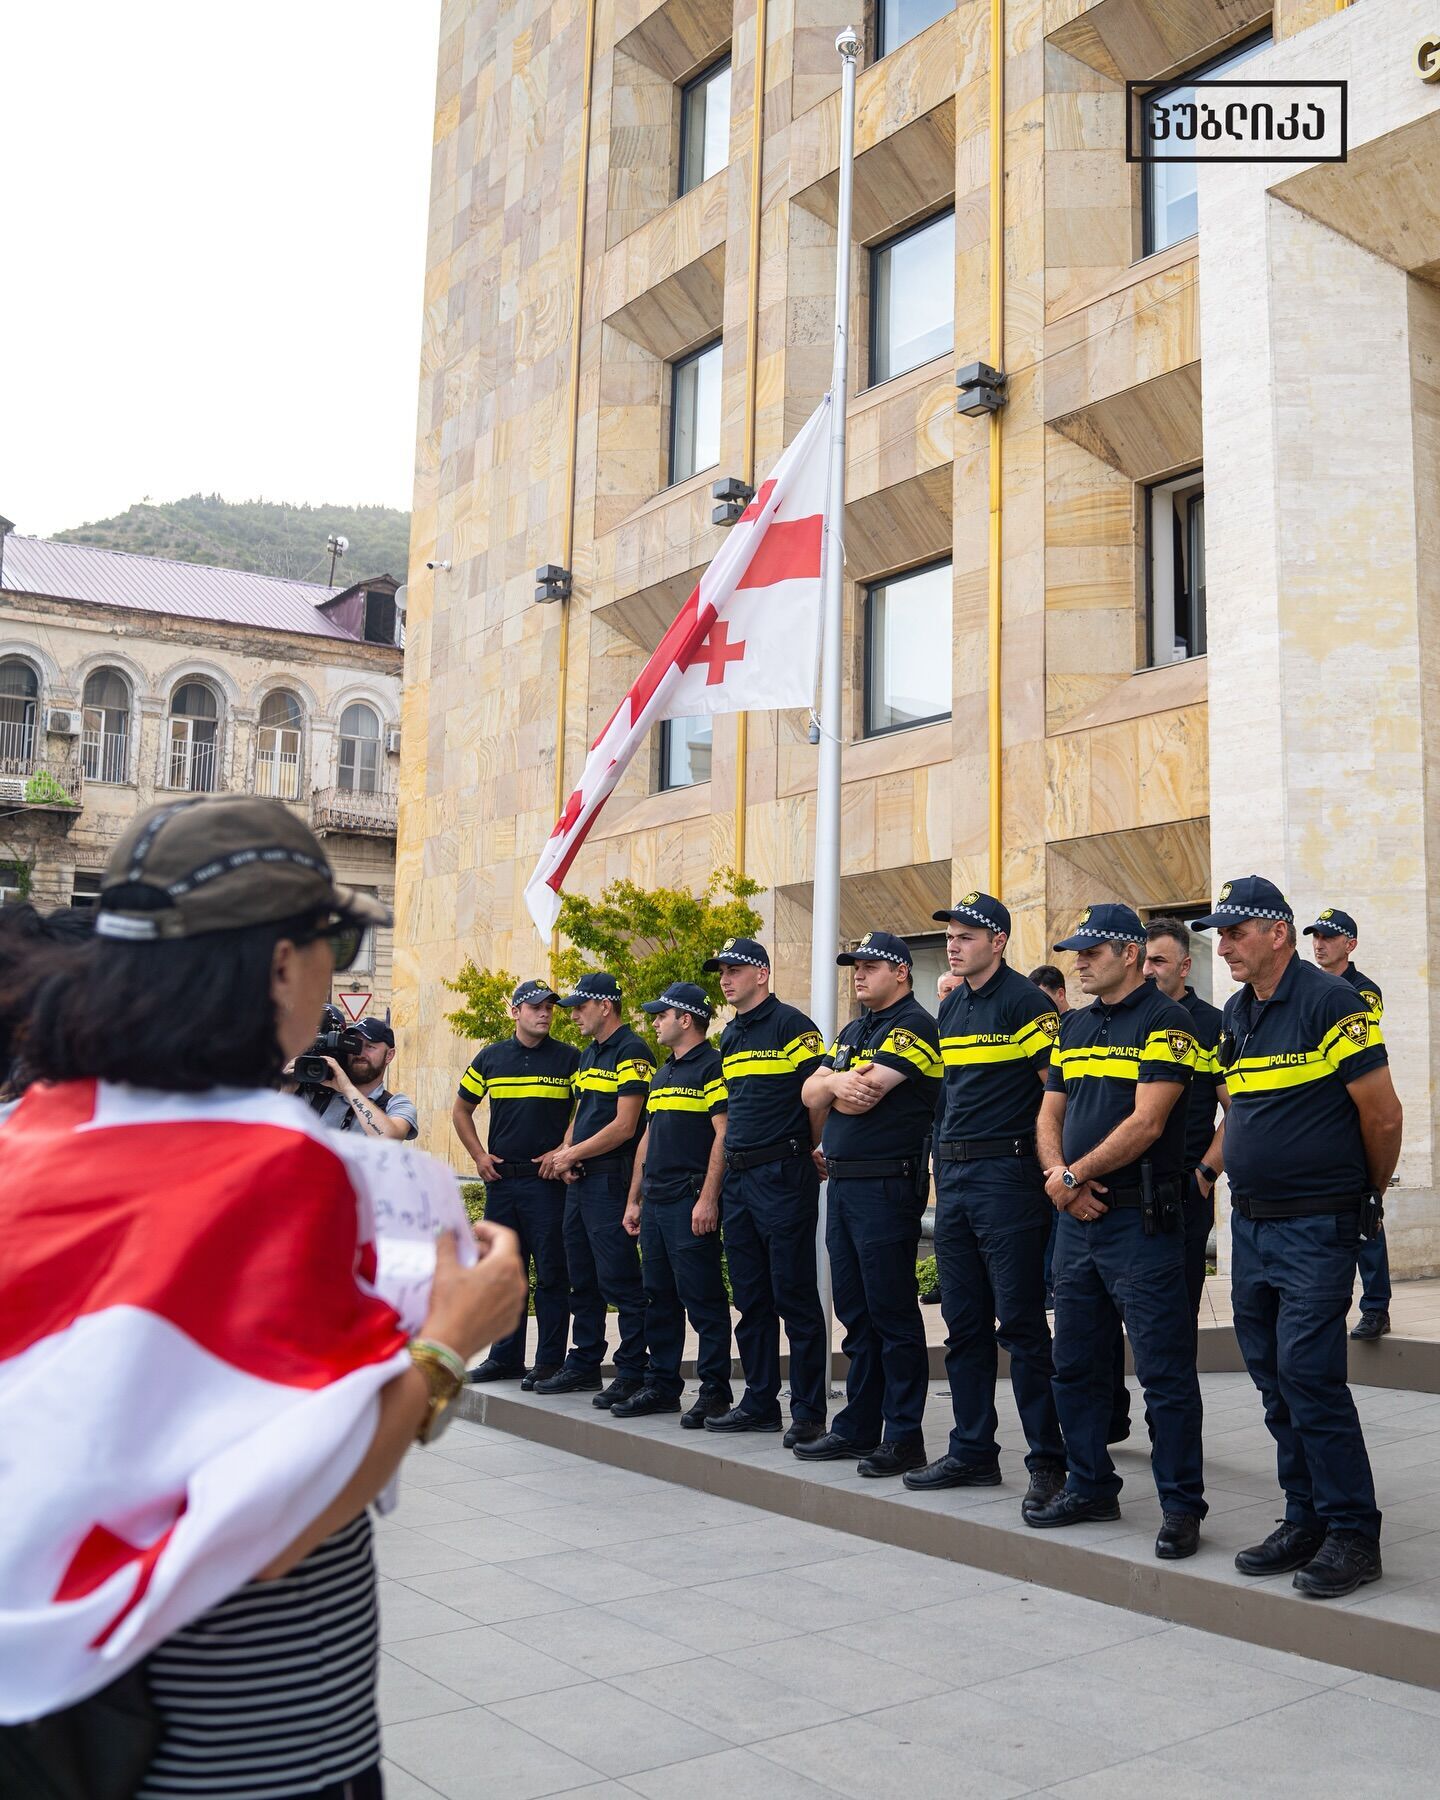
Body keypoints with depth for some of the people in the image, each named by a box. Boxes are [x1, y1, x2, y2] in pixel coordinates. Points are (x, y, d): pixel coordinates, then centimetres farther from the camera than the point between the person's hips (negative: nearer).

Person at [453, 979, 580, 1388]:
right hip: (500, 1178, 4)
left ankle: (549, 1362, 6)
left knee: (551, 1274, -1)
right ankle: (505, 1358, 20)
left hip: (547, 1180, -4)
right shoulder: (491, 1058, 9)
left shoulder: (569, 1058, 0)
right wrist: (479, 1155, 8)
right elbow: (461, 1110, 19)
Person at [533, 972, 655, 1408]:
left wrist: (571, 1155, -10)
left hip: (611, 1178, -10)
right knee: (582, 1278, 15)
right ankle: (584, 1363, 24)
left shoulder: (631, 1052, -12)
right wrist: (565, 1152, 3)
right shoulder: (589, 1054, 17)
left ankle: (633, 1372, -1)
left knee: (618, 1279, -7)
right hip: (580, 1178, 10)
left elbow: (624, 1127, -17)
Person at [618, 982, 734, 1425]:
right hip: (655, 1202, 9)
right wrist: (634, 1200, 20)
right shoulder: (661, 1074, 20)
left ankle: (715, 1392, 2)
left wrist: (708, 1199, -21)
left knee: (703, 1298, -5)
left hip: (692, 1203, -9)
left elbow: (724, 1135, -16)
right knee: (659, 1298, 13)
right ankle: (662, 1386, 21)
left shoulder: (712, 1068, -8)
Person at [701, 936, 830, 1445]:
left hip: (783, 1176, -8)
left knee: (795, 1297, -4)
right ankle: (759, 1403, 21)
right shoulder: (730, 1036, 16)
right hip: (737, 1177, 8)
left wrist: (806, 1152, 1)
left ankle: (809, 1412, 2)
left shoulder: (791, 1025, -9)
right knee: (751, 1298, 12)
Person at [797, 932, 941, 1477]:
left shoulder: (913, 1025, -10)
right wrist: (835, 1082, -8)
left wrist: (835, 1084, 2)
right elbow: (811, 1095, 12)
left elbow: (861, 1097, -18)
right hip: (842, 1183, 9)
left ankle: (904, 1437, 4)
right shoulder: (853, 1031, 19)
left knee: (892, 1314, -4)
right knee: (856, 1314, 14)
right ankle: (858, 1427, 22)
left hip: (888, 1184, -9)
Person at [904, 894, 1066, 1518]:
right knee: (964, 1324, 12)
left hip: (1007, 1177, -8)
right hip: (952, 1176, 8)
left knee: (1021, 1323, -4)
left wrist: (1050, 1165, -14)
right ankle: (972, 1451, 21)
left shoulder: (1025, 1002, -9)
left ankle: (1048, 1460, 4)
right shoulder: (951, 1009, 15)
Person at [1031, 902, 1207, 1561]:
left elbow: (1147, 1122, -16)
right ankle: (1090, 1486, 28)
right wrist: (1061, 1176, -4)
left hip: (1141, 1218, -8)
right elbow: (1049, 1115, 14)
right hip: (1077, 1217, 8)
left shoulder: (1165, 1021, -8)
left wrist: (1074, 1174, -10)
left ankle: (1181, 1505, 9)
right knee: (1075, 1364, 15)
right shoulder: (1074, 1026, 15)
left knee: (1164, 1370, -1)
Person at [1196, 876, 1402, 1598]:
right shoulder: (1234, 1016, 12)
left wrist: (1368, 1195, 3)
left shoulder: (1329, 1002, -12)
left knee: (1309, 1374, -9)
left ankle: (1354, 1532, 4)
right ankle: (1306, 1520, 22)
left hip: (1316, 1226, -8)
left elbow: (1383, 1115, -9)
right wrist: (1204, 1172, 12)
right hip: (1250, 1223, 8)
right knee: (1275, 1381, 11)